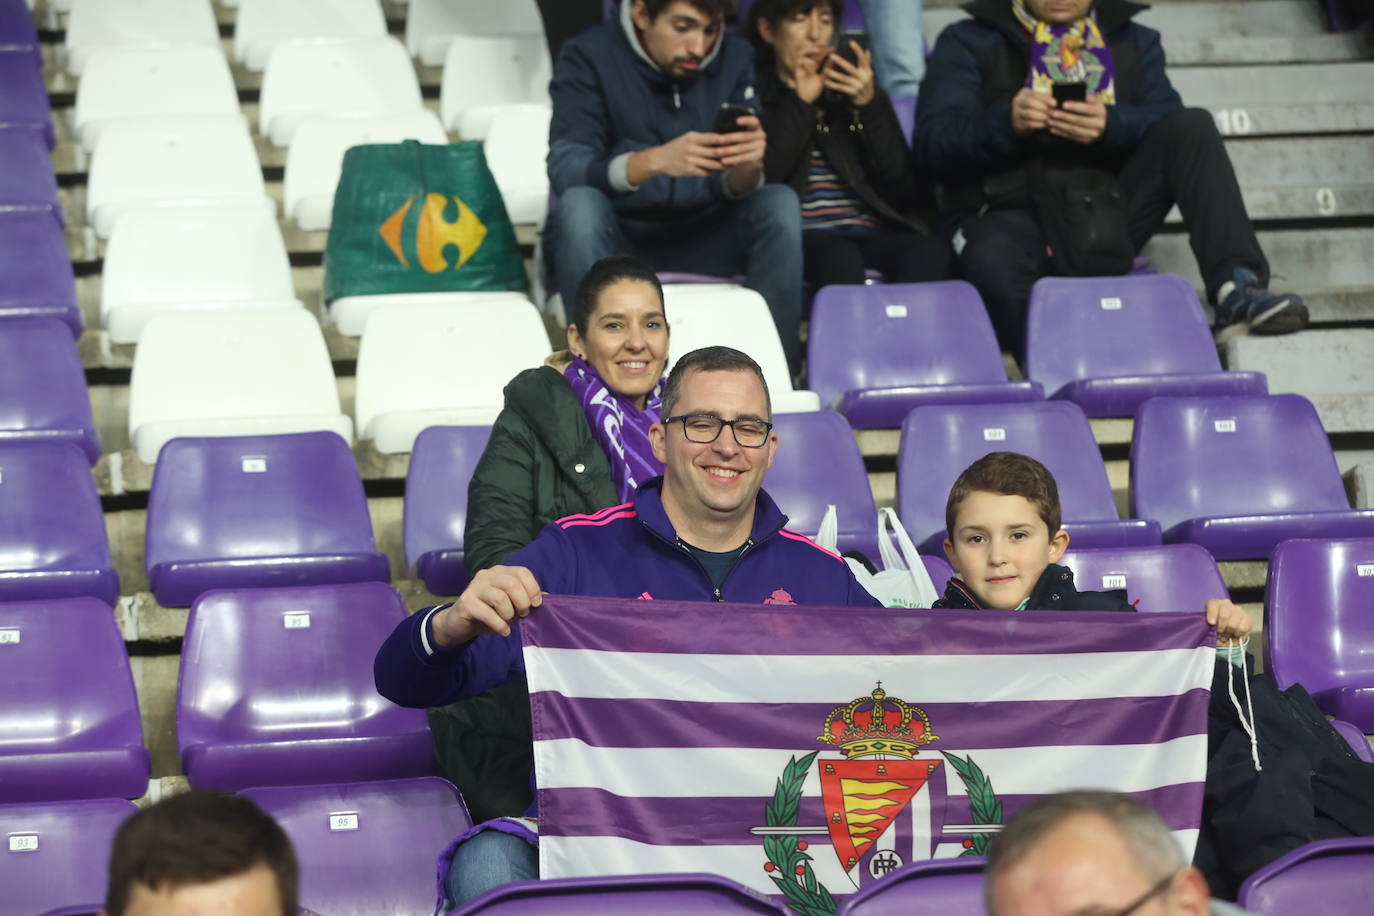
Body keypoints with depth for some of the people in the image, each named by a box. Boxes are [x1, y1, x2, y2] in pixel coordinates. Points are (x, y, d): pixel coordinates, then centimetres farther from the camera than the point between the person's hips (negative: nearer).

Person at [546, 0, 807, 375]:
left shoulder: (736, 58, -3)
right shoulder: (590, 56, -11)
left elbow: (731, 189, -6)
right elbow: (565, 171, -24)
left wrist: (747, 167, -31)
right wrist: (653, 161, -42)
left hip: (701, 242, 3)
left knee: (780, 202, -21)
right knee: (580, 203, -33)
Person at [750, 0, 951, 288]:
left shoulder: (854, 91, 22)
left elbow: (903, 187, 10)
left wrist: (870, 106, 0)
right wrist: (799, 106, -1)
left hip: (871, 236, 3)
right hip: (800, 239, -3)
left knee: (930, 253, -31)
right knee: (840, 260, -38)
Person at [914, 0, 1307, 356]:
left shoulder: (1134, 42, 20)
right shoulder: (969, 43, 12)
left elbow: (1168, 121, 2)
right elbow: (933, 140, -2)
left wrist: (1112, 124, -20)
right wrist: (1006, 122, -21)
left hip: (1106, 216, 3)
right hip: (1011, 214, -3)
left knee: (1193, 127, -14)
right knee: (994, 263, -38)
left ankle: (1236, 288, -28)